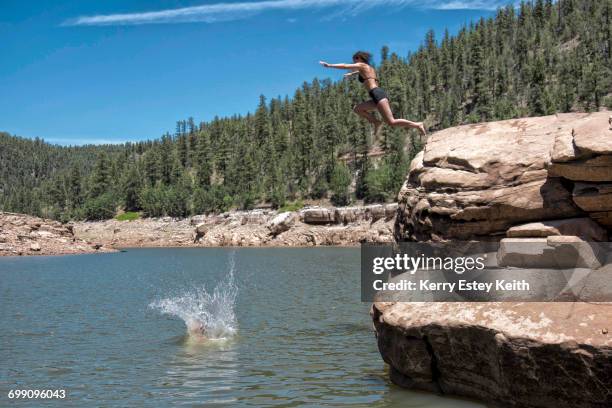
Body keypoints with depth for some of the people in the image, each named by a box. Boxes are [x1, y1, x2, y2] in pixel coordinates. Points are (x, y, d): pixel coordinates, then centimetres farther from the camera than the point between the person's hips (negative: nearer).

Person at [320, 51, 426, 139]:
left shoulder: (361, 65, 5)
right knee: (357, 109, 15)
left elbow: (344, 66, 7)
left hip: (377, 94, -9)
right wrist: (351, 74, 72)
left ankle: (417, 125, -17)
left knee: (391, 122, -15)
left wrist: (329, 65, 17)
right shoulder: (369, 68, 29)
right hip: (380, 95, 9)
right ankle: (377, 122, 3)